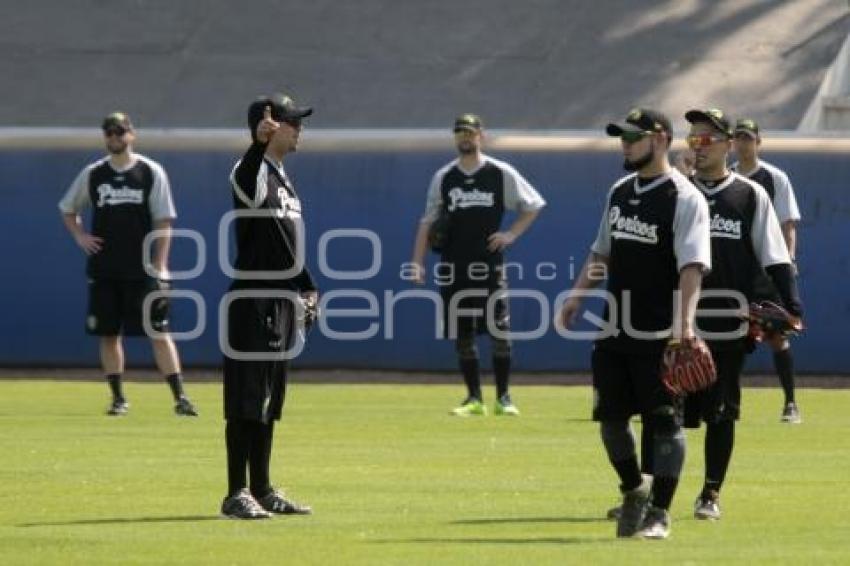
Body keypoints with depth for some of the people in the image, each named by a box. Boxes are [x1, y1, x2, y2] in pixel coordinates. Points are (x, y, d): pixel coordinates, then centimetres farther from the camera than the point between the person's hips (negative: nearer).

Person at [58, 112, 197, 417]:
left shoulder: (151, 172, -1)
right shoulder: (92, 174, 8)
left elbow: (163, 223, -3)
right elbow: (68, 209, 21)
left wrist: (159, 266, -10)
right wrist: (79, 236, 2)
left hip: (143, 269, -3)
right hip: (103, 270, 3)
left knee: (159, 332, -6)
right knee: (109, 334, 5)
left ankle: (179, 396, -6)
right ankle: (118, 398, 13)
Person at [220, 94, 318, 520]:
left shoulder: (284, 179, 17)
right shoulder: (252, 174, -12)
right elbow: (246, 173, -39)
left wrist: (306, 286, 23)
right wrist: (260, 143, -58)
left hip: (282, 301, 9)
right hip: (254, 300, -9)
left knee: (268, 404, 14)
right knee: (246, 403, -7)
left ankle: (262, 490, 20)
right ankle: (236, 495, -5)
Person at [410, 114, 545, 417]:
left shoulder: (502, 174, 2)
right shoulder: (443, 177, 9)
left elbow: (534, 205, 11)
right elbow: (427, 221, 11)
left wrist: (511, 234, -2)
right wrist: (417, 262, 3)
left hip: (489, 264, -3)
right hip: (453, 267, 3)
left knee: (499, 331, -6)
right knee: (461, 334, 3)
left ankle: (503, 398, 2)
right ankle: (474, 398, 10)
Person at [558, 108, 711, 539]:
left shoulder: (684, 198, -11)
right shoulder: (620, 192, 13)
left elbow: (692, 265, -21)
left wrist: (684, 320, -32)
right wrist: (577, 294, 10)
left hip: (660, 334, -7)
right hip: (614, 328, 7)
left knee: (664, 421, -4)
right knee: (611, 415, 10)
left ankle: (658, 512, 2)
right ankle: (634, 489, 30)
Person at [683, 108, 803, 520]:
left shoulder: (751, 196, 4)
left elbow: (775, 257, 2)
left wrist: (791, 309, -7)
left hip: (728, 324, -1)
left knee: (721, 411, 3)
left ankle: (711, 494, 13)